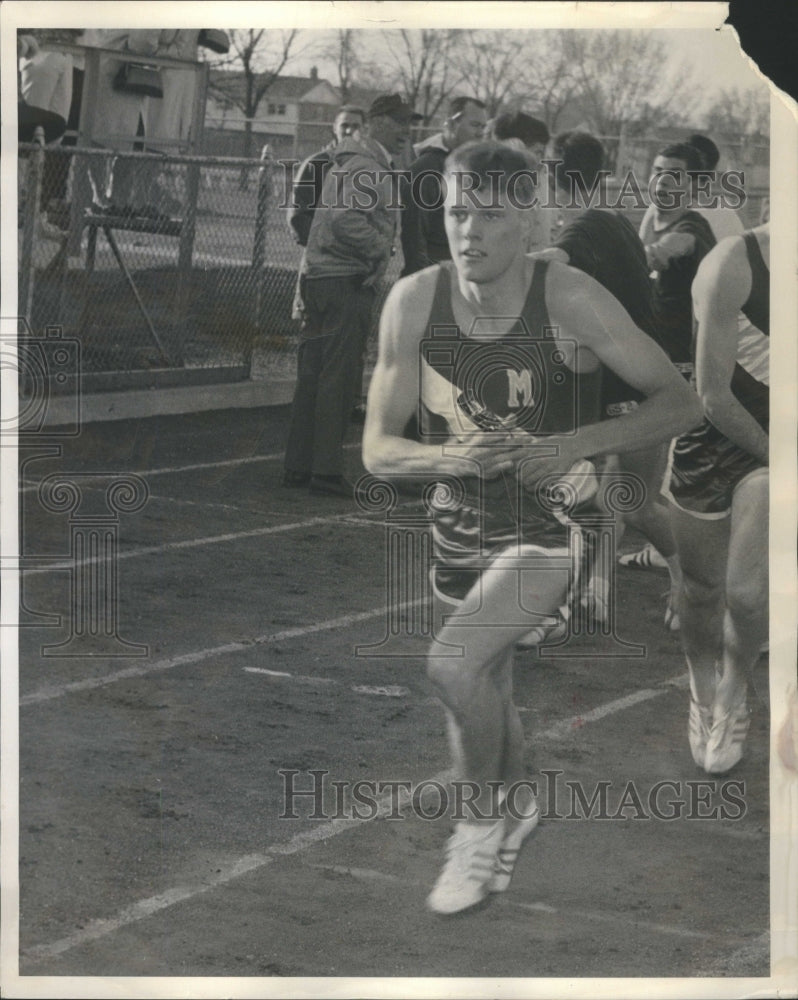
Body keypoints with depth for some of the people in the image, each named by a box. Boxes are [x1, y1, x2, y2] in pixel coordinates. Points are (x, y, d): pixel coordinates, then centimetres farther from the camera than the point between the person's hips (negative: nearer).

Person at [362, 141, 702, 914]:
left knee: (453, 664, -25)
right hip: (461, 526, 4)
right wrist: (455, 458, -28)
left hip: (551, 529, -4)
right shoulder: (413, 302, -12)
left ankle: (485, 815, 2)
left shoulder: (571, 301, -20)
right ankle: (514, 806, 53)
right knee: (485, 697, 20)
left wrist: (578, 444, -27)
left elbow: (681, 403, -13)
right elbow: (378, 450, -7)